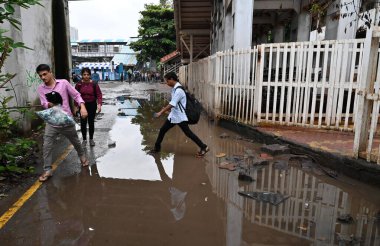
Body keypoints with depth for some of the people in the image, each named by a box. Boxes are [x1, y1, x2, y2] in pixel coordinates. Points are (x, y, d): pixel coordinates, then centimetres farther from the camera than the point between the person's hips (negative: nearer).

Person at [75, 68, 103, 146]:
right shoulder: (79, 84, -4)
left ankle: (91, 139, 24)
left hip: (92, 105, 0)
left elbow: (99, 94, -7)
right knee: (83, 123, 3)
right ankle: (84, 139, 19)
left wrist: (99, 104, -19)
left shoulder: (94, 84, -6)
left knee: (91, 122, 9)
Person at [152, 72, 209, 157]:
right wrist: (166, 109, 10)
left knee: (188, 133, -4)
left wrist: (161, 112, -22)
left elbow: (172, 104, -25)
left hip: (180, 117, -9)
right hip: (173, 115, 9)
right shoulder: (174, 88, 9)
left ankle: (203, 147, 6)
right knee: (162, 130, 12)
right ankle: (157, 147, 28)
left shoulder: (178, 90, -21)